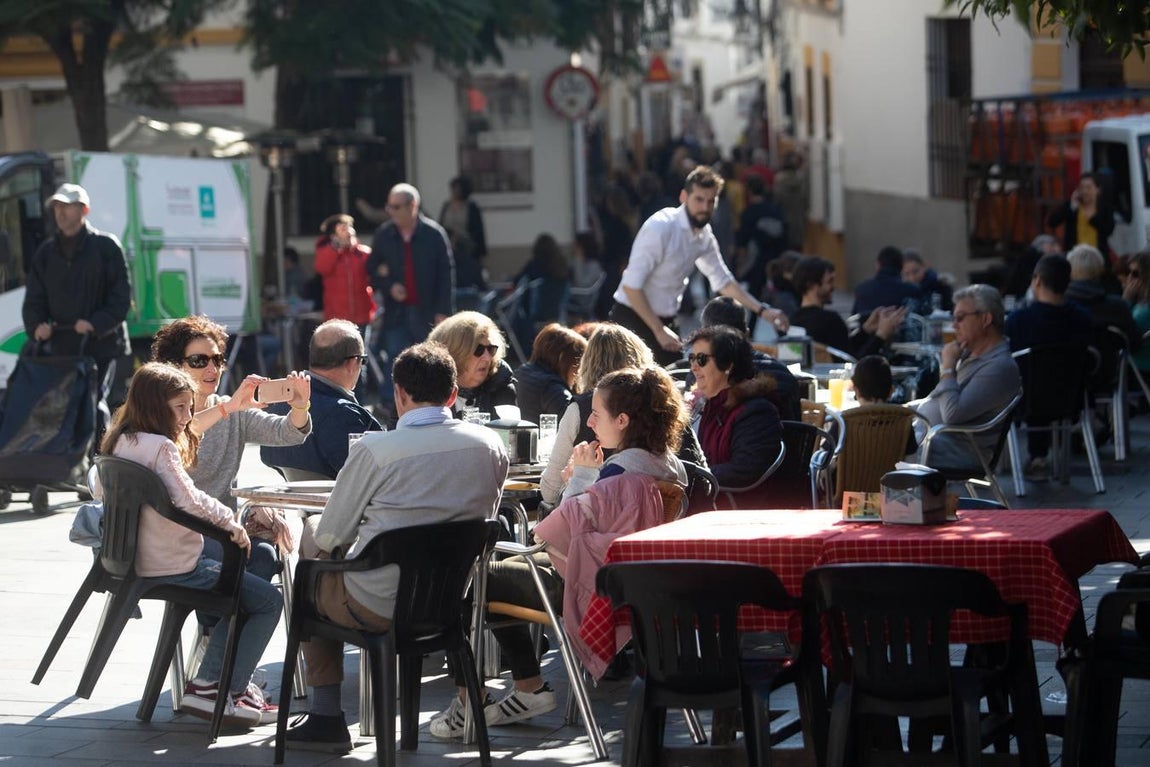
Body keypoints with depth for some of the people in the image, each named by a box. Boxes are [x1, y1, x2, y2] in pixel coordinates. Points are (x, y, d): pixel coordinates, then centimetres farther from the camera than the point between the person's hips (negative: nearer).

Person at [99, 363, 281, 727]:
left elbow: (102, 496, 20)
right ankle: (223, 689, 1)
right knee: (269, 601, -1)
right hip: (173, 567, -10)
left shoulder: (120, 442, 8)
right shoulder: (161, 447, -19)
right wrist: (228, 519, -15)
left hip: (137, 560, 10)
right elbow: (189, 500, -29)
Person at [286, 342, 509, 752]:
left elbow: (330, 538, -6)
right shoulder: (490, 446, -4)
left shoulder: (374, 449, -17)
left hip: (376, 608, -5)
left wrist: (317, 536, 17)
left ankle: (326, 718, 26)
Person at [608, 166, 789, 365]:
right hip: (634, 318, -7)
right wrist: (659, 330, -21)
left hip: (665, 321, 8)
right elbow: (631, 285, -22)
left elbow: (723, 281, 17)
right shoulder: (660, 227, -21)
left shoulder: (704, 235, 3)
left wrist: (761, 310, 7)